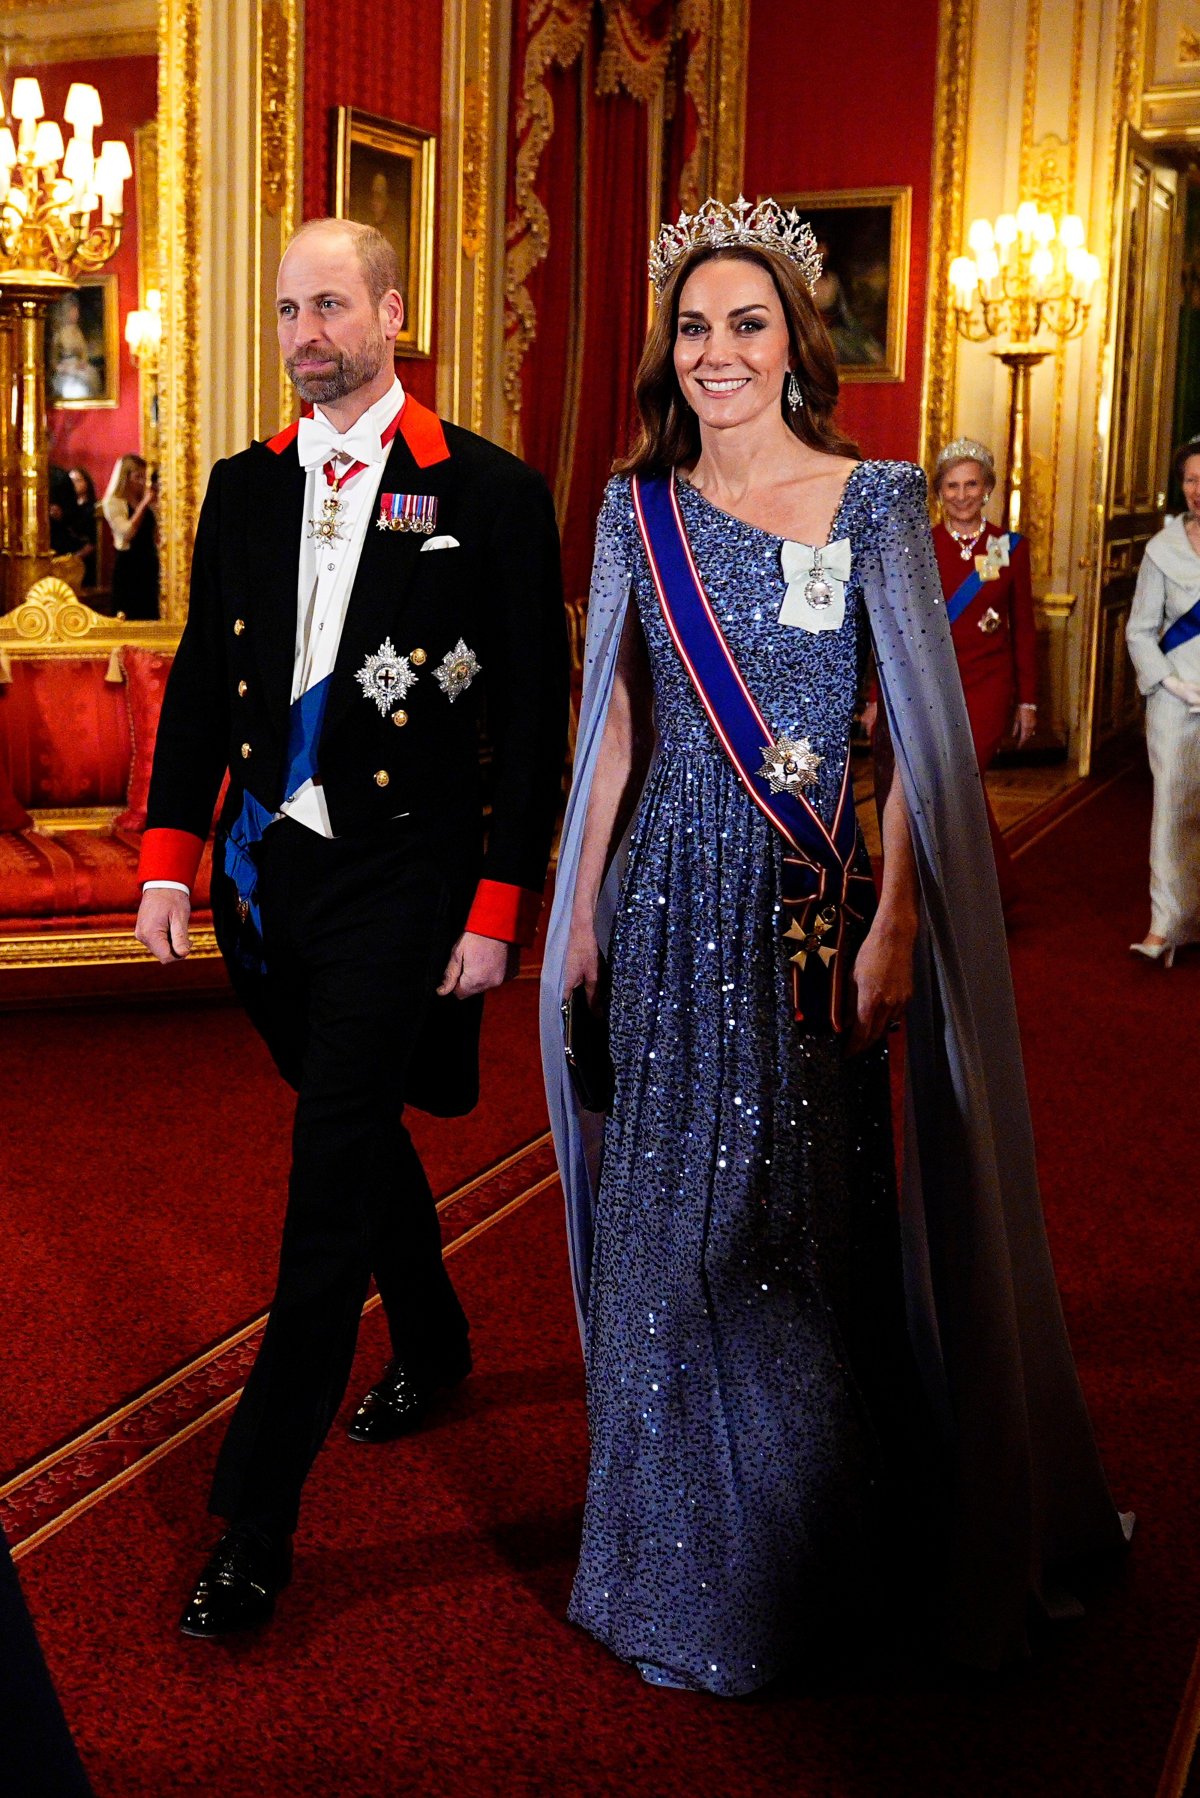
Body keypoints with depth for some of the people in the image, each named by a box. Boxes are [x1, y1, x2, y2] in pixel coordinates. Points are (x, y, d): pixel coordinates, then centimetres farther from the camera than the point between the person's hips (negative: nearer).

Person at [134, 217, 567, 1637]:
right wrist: (170, 855, 2)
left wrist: (500, 909, -11)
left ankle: (255, 1521, 0)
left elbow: (534, 716, -6)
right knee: (358, 1135, 20)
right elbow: (201, 679, 12)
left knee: (330, 1184, -7)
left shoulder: (489, 493, -6)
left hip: (401, 881, -5)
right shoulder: (245, 486, 8)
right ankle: (432, 1346, 46)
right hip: (265, 871, 6)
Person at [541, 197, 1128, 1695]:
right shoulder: (639, 509, 6)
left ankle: (808, 1553, 29)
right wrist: (582, 910, 7)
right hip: (668, 901, 3)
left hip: (812, 901, -3)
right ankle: (687, 1555, 30)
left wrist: (894, 928, -14)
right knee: (671, 1217, 10)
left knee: (799, 1217, 6)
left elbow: (923, 730, -6)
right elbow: (614, 723, 10)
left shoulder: (874, 500, -3)